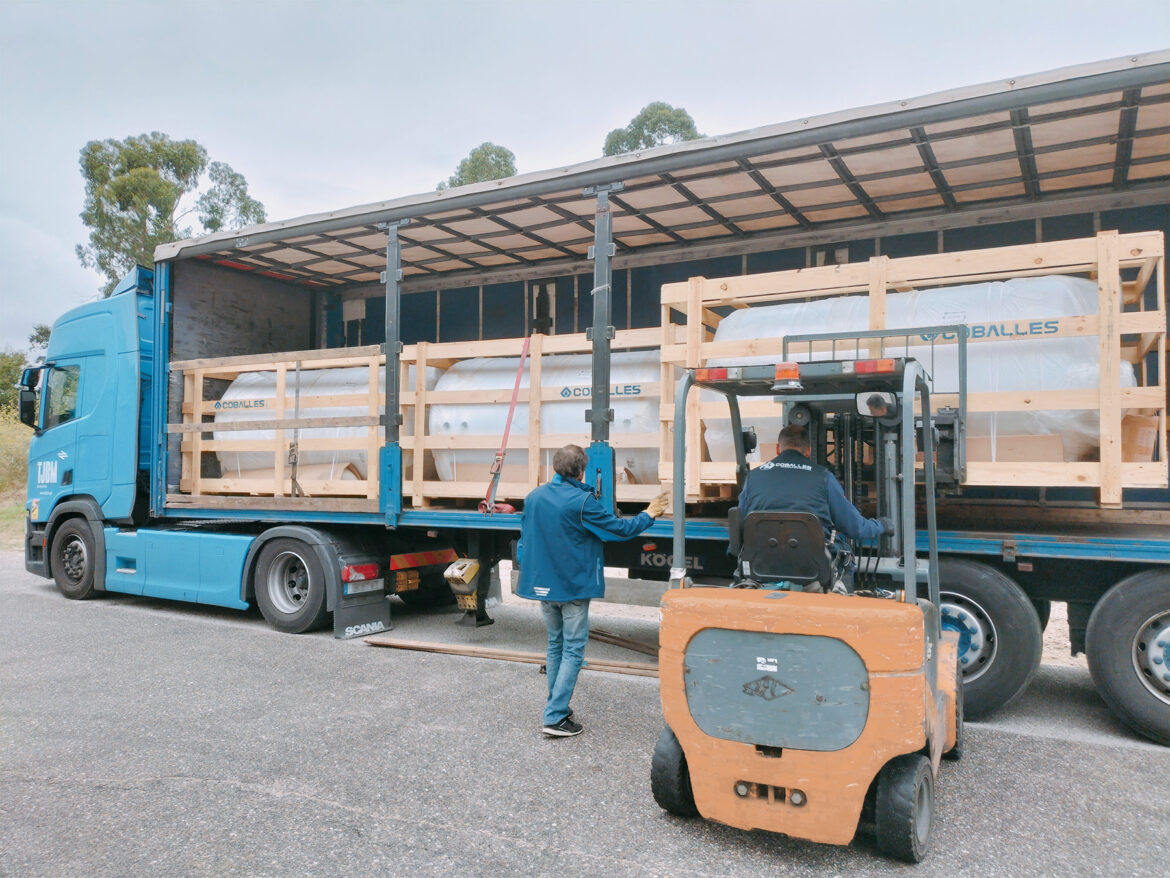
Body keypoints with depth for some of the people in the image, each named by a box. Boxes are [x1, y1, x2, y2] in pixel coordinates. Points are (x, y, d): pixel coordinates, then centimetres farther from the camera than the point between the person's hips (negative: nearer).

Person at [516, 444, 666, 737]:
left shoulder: (533, 498, 2)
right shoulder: (582, 501, -17)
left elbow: (524, 542, 11)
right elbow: (619, 529, -9)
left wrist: (530, 574, 23)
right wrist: (648, 515, 7)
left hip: (543, 584, 7)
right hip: (573, 586, -6)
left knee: (555, 644, 20)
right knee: (573, 650, 1)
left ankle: (556, 705, 29)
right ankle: (555, 717, -3)